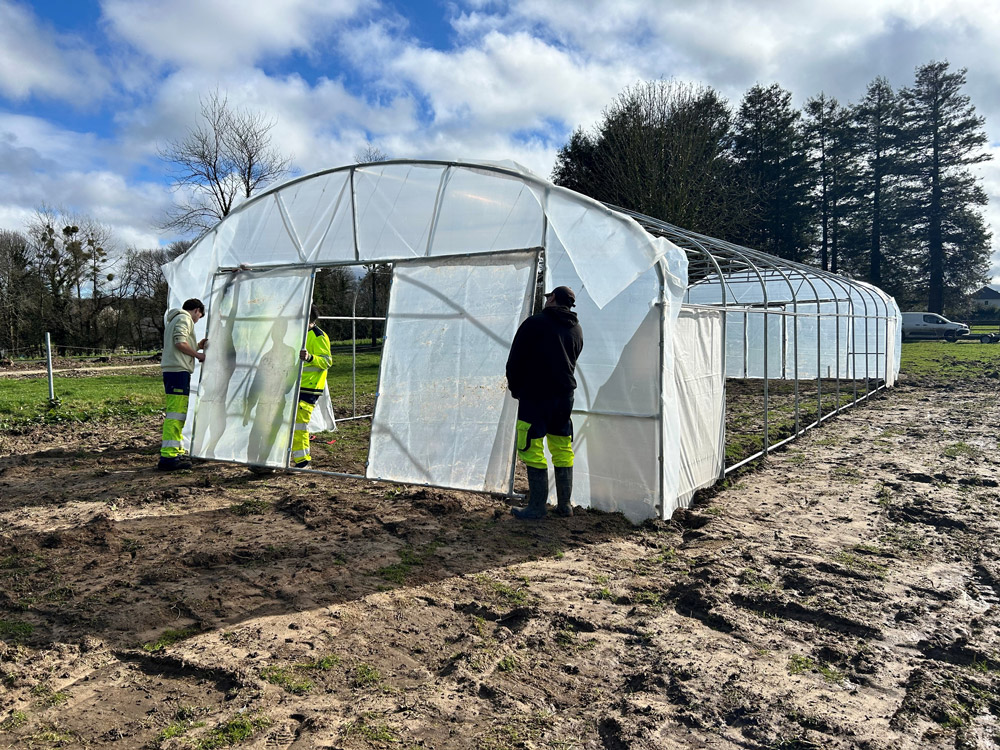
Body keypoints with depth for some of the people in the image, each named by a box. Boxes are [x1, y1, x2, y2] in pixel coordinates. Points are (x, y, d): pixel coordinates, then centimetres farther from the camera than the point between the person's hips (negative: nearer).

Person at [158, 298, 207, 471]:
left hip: (172, 370, 11)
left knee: (178, 414, 15)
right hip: (178, 371, -11)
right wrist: (198, 354, -6)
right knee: (176, 413, -14)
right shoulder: (184, 318, -2)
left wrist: (197, 346, 22)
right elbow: (180, 343, -17)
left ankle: (177, 453, 21)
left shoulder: (173, 320, 28)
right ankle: (167, 457, -18)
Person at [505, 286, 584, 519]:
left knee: (532, 450, -2)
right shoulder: (576, 329, 12)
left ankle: (537, 507, 0)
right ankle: (565, 505, 20)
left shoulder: (535, 323, -7)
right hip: (564, 395, 6)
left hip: (535, 396, -6)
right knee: (562, 450, 14)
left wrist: (515, 388, 8)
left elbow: (515, 360, -5)